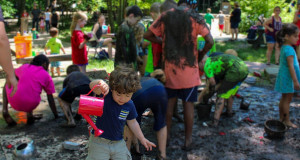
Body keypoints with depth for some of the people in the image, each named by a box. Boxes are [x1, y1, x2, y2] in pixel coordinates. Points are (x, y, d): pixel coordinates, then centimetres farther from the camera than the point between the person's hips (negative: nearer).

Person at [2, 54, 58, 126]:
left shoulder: (25, 67, 12)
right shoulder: (46, 76, 8)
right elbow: (50, 98, 10)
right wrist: (56, 115, 18)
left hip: (15, 102, 0)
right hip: (31, 105, 0)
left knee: (7, 84, 30)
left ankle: (5, 110, 13)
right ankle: (29, 113, 12)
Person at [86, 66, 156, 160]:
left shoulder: (130, 105, -6)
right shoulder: (105, 95, -20)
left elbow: (132, 122, 8)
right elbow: (92, 86, -39)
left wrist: (142, 139, 8)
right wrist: (100, 83, -62)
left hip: (118, 142, 4)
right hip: (99, 141, -4)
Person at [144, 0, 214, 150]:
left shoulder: (165, 16, 4)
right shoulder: (195, 17, -5)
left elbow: (147, 35, 6)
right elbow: (210, 41, -12)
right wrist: (201, 53, 5)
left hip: (170, 66, 3)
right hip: (189, 67, -2)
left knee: (170, 101, 14)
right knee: (188, 103, 6)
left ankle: (167, 135, 24)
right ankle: (188, 140, 15)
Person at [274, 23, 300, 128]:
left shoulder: (284, 47, 9)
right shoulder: (289, 49, -21)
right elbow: (291, 66, -24)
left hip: (284, 77, 10)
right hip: (288, 78, -10)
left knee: (284, 98, 17)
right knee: (287, 99, 0)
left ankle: (281, 118, 26)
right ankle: (287, 121, 9)